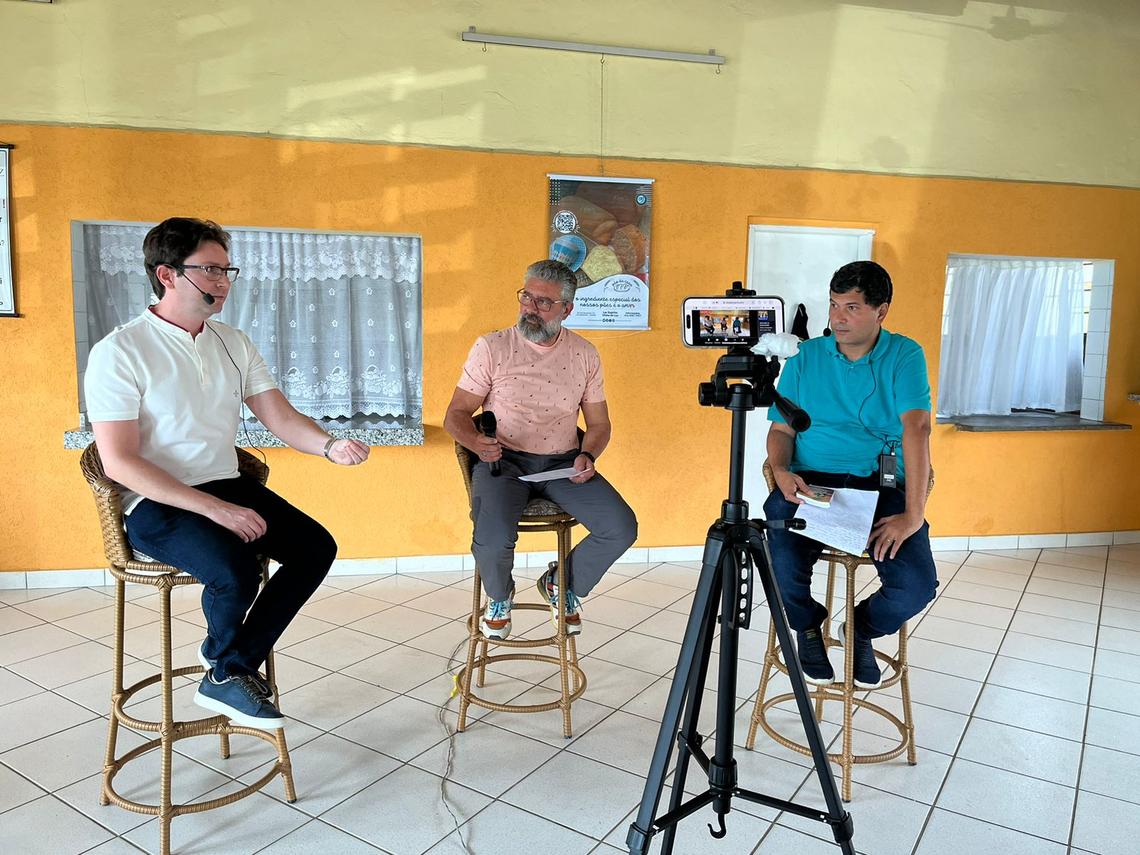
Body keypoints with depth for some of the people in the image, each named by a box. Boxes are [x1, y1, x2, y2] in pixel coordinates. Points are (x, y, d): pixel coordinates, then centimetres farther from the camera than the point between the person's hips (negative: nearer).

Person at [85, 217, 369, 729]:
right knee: (235, 571, -31)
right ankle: (227, 659, 5)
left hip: (227, 488, 7)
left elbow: (281, 419, 4)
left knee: (317, 547, -12)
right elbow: (119, 462, -17)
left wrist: (330, 447, -19)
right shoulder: (119, 352, -11)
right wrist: (215, 509, -24)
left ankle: (228, 674, 1)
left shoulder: (234, 344, 9)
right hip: (156, 502, -6)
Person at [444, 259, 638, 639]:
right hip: (503, 460, -3)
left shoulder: (585, 355, 6)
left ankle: (561, 584, 16)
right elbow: (456, 414, -3)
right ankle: (499, 596, 10)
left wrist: (588, 456, -10)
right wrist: (476, 442, -25)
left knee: (622, 528, -16)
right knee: (493, 540, -30)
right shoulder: (491, 347, -3)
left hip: (563, 463, 3)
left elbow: (599, 423, 12)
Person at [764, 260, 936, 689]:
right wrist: (781, 470, -15)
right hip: (810, 483, 1)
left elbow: (916, 429, -11)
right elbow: (781, 429, 9)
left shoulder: (904, 356, 1)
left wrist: (912, 514, -22)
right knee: (783, 567, -27)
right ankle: (808, 626, 12)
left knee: (916, 585, -22)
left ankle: (863, 628, 16)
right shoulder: (806, 356, 9)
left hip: (881, 486, 0)